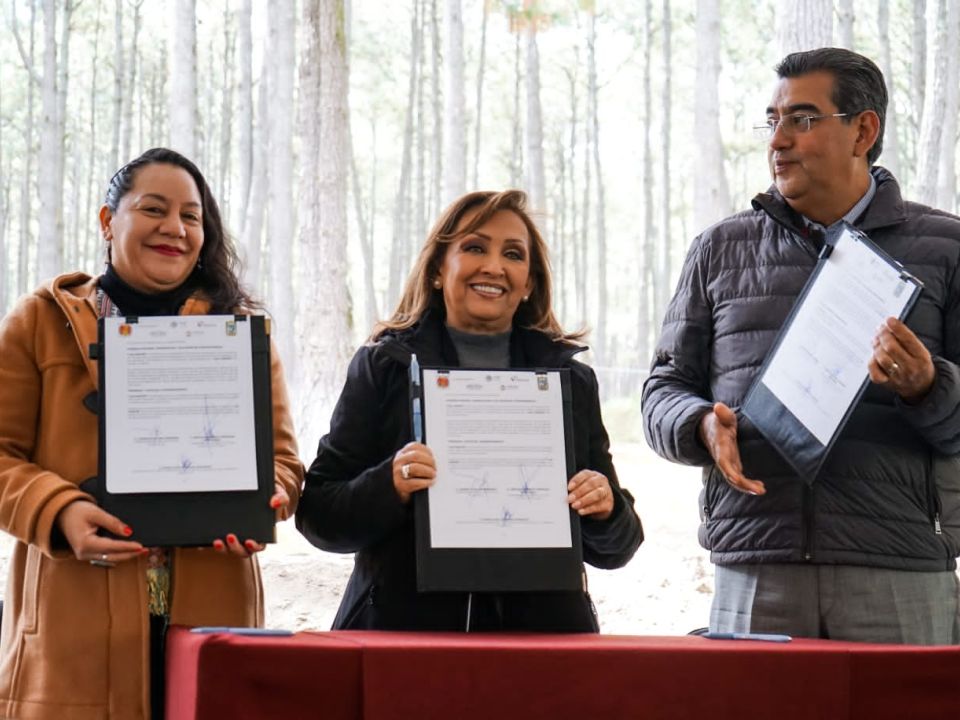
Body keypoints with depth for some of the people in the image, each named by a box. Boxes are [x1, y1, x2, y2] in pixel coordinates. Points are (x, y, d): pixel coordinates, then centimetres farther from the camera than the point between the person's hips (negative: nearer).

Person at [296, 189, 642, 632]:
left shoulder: (571, 379, 14)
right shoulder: (382, 367, 8)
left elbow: (614, 551, 16)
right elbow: (317, 517, 2)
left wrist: (605, 514, -6)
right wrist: (388, 487, -16)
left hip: (541, 629, 4)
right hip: (404, 627, -4)